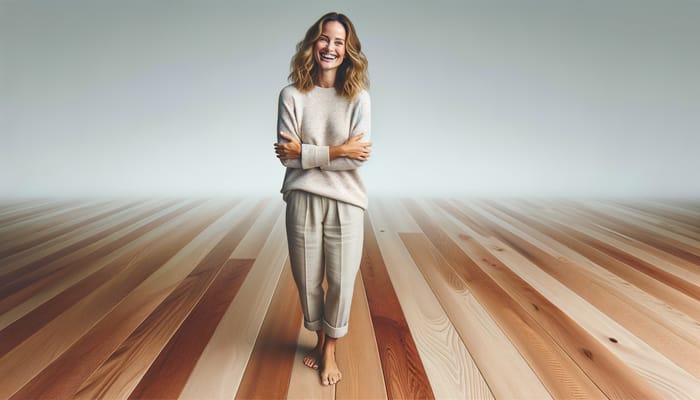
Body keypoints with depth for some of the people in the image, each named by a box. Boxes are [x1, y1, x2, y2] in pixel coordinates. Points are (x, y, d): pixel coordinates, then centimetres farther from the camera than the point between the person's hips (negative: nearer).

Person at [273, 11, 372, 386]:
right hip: (303, 199, 1)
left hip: (346, 200, 0)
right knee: (307, 280, 13)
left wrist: (305, 152, -13)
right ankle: (319, 339, 41)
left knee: (341, 281, 7)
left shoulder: (358, 97, 0)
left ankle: (330, 348, 33)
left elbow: (359, 155, -11)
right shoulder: (292, 95, 0)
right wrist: (337, 151, -15)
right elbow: (287, 155, -8)